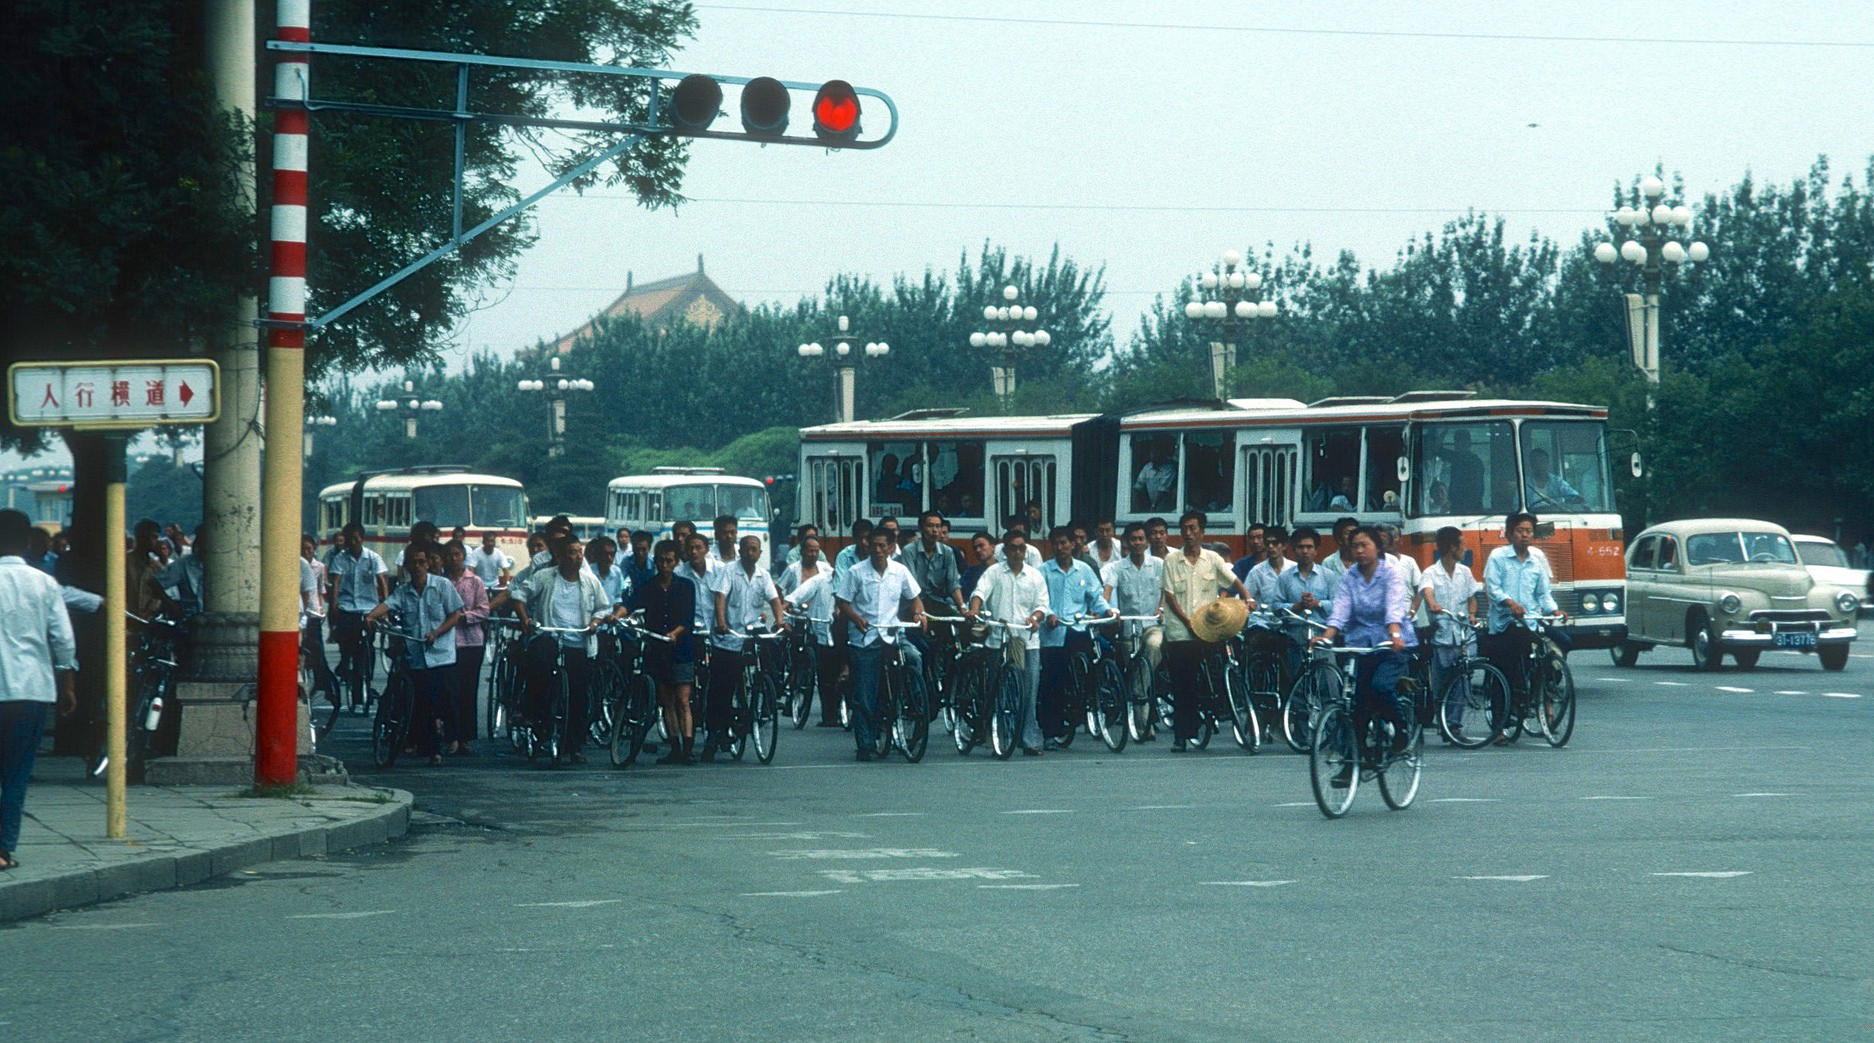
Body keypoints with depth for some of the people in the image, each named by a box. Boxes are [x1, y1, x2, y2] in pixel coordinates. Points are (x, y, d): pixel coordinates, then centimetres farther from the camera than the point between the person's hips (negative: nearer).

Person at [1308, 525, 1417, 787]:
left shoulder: (1391, 573, -8)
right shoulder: (1349, 577, 3)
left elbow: (1394, 607, -23)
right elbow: (1341, 609, -9)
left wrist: (1395, 635, -41)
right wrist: (1327, 636, -27)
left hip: (1395, 645, -4)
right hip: (1361, 644, 4)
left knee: (1381, 685, -27)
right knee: (1358, 702, -2)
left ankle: (1402, 727, -1)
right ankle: (1352, 762, 4)